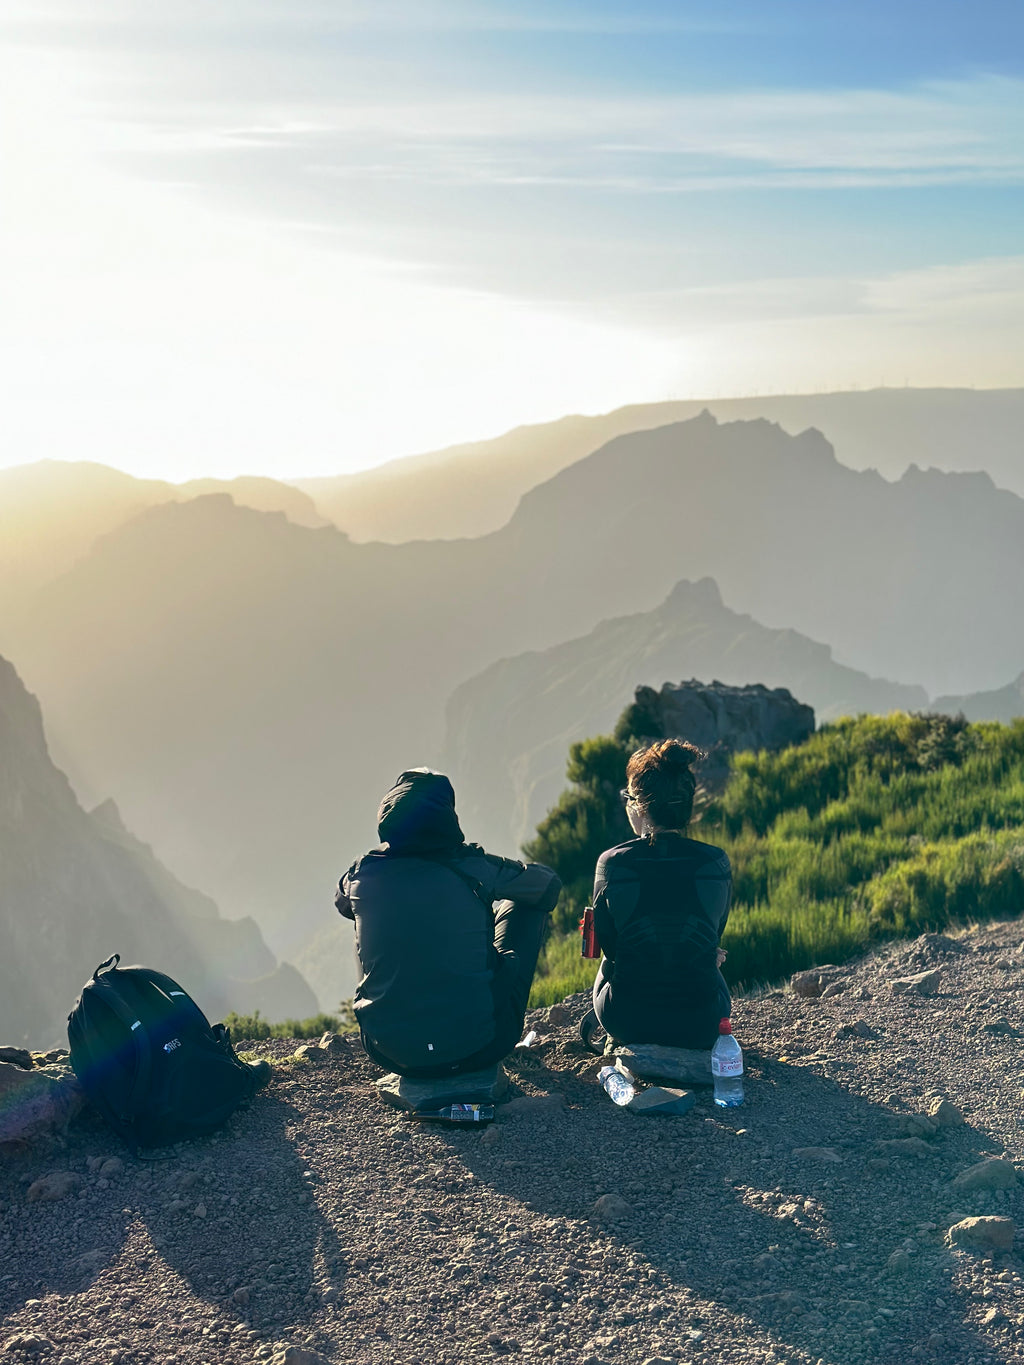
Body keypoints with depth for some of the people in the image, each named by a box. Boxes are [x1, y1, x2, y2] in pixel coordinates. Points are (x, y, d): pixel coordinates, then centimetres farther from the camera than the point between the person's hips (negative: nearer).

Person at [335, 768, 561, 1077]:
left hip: (392, 1056, 3)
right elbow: (549, 884, 8)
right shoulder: (472, 867, -11)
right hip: (479, 1049, -2)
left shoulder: (363, 874, -5)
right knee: (521, 903, 16)